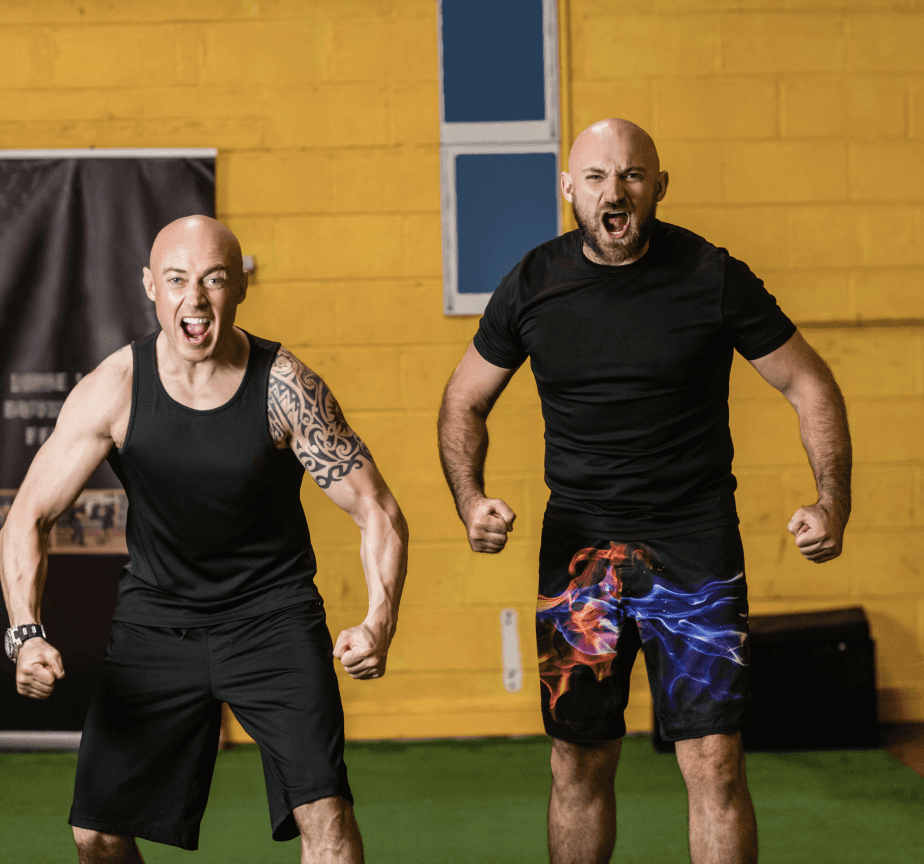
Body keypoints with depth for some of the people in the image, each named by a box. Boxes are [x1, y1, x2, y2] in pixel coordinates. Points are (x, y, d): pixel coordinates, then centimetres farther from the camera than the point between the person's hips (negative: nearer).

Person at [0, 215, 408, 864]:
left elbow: (379, 514, -13)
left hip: (273, 613, -1)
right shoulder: (115, 390, -14)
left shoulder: (284, 386, -17)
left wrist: (379, 625, -30)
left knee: (324, 809, -17)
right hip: (157, 613, 2)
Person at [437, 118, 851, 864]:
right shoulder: (533, 285, 1)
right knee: (579, 766, 7)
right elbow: (465, 403, 12)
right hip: (578, 546, 2)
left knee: (715, 766, -8)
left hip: (696, 547, -2)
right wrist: (470, 501, -6)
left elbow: (810, 386, 2)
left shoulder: (712, 278, -5)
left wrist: (833, 501, -13)